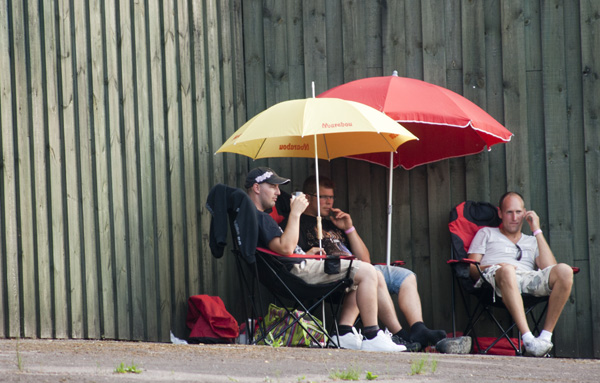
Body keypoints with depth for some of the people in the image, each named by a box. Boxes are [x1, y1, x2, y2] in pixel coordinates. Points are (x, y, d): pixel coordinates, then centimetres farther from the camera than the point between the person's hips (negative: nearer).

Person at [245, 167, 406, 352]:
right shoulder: (258, 217, -14)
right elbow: (285, 248, -26)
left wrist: (305, 254, 18)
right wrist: (295, 213, -20)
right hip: (298, 271, -11)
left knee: (360, 273, 20)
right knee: (367, 272, -16)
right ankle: (372, 338, -19)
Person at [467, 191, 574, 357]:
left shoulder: (531, 241, 34)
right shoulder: (486, 233, 29)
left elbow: (549, 267, 12)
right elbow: (471, 268, 13)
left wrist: (537, 231, 14)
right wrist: (493, 268, -9)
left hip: (529, 278, 3)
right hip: (494, 280, -3)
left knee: (564, 271, -27)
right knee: (507, 270, -42)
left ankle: (546, 336, -29)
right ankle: (528, 338, -51)